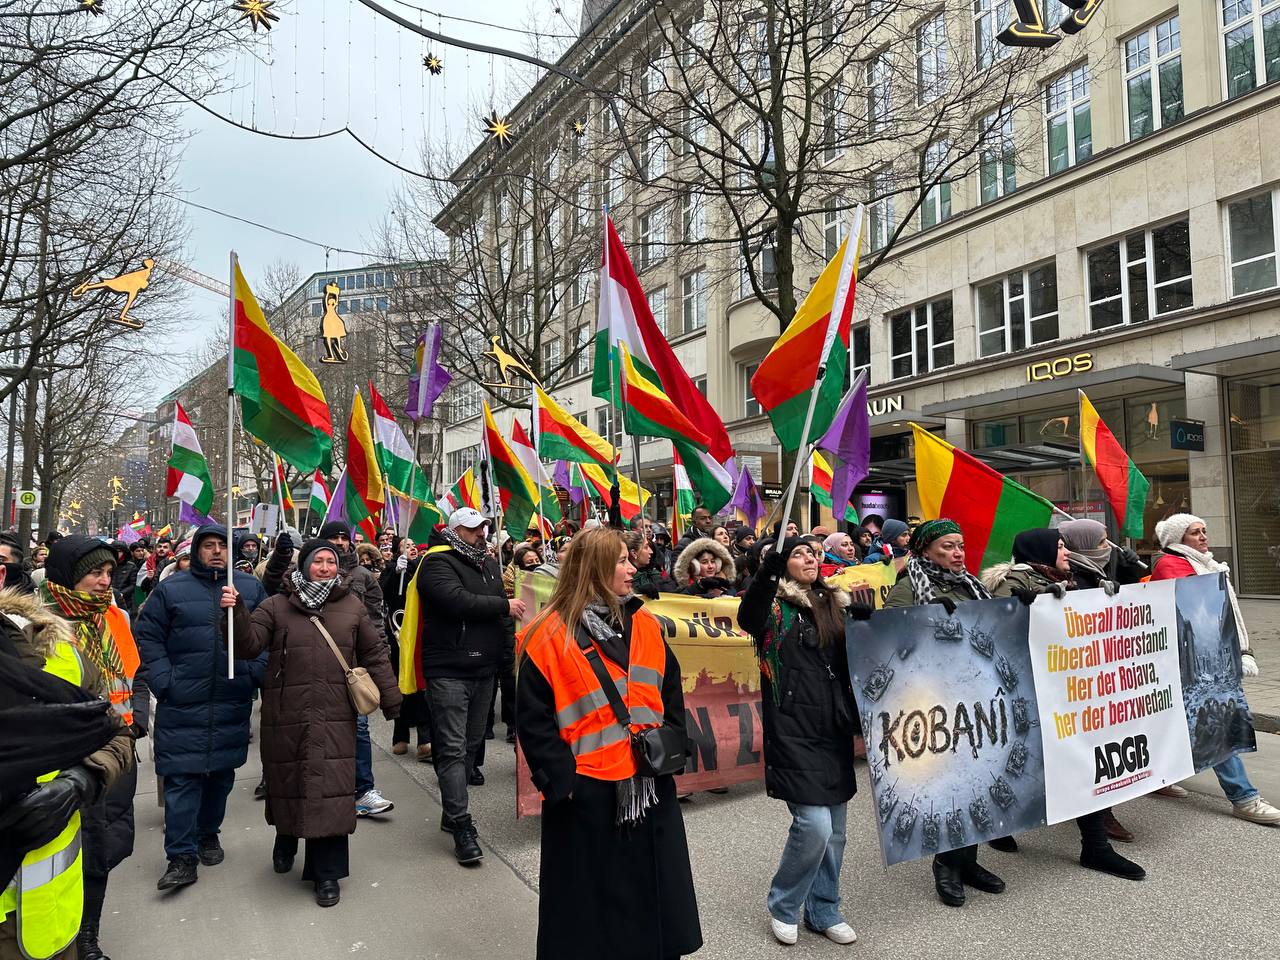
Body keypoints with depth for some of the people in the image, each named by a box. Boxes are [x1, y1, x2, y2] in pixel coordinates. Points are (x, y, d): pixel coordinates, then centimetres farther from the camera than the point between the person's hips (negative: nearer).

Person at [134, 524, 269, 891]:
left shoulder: (251, 587, 6)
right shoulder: (171, 589, 1)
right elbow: (148, 637, 3)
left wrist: (255, 674, -1)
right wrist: (164, 682, -6)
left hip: (232, 704, 2)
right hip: (182, 705, -2)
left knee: (221, 773, 13)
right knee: (181, 777, -3)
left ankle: (208, 833, 32)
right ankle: (181, 857, 4)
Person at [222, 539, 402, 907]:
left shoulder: (352, 606, 7)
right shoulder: (277, 606, 3)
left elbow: (374, 655, 9)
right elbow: (249, 646, -7)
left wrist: (391, 700, 8)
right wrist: (236, 612, -23)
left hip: (335, 717, 0)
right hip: (286, 715, 0)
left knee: (331, 788, -3)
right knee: (288, 781, 13)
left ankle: (327, 870, 11)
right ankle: (286, 840, 45)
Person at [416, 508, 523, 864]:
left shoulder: (489, 564, 16)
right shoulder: (438, 563, -9)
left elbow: (504, 613, 20)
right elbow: (458, 601, -25)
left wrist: (508, 653, 8)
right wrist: (504, 605, -15)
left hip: (484, 670, 8)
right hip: (448, 671, -8)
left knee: (471, 744, 15)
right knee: (453, 749, -6)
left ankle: (452, 812, 29)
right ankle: (462, 827, -2)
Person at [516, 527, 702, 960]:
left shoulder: (645, 625, 4)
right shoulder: (550, 636, -11)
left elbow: (671, 696, 11)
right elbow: (533, 719, -10)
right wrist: (560, 778, -13)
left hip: (650, 787, 5)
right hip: (586, 793, -4)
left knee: (653, 902, 18)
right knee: (589, 909, 12)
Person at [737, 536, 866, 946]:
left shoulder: (836, 605, 12)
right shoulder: (774, 606, -4)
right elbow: (747, 616, -27)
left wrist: (865, 619, -6)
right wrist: (772, 559, -37)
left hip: (835, 730, 6)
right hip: (793, 731, -6)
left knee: (834, 829, 13)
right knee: (813, 825, -10)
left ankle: (823, 911, 32)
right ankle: (783, 906, 15)